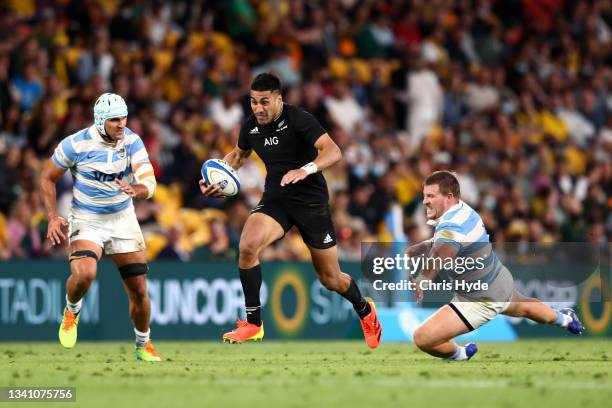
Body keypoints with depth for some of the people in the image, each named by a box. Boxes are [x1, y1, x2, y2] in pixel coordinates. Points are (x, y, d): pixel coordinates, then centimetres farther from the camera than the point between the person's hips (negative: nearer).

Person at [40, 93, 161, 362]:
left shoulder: (132, 142, -8)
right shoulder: (76, 144, -15)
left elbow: (149, 183, -17)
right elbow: (48, 178, -1)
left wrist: (135, 190, -40)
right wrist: (53, 218, -10)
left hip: (123, 219, 3)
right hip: (86, 221, -3)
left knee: (139, 291, 2)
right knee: (84, 274, -31)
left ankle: (143, 346, 26)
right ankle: (71, 312, 2)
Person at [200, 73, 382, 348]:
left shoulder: (298, 119, -18)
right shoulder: (250, 126, 0)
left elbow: (333, 152, -28)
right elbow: (238, 155, 22)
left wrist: (306, 170, -45)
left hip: (311, 200, -4)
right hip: (275, 199, 4)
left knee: (330, 279, 5)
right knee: (247, 245, -27)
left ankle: (364, 310, 40)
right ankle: (253, 324, -17)